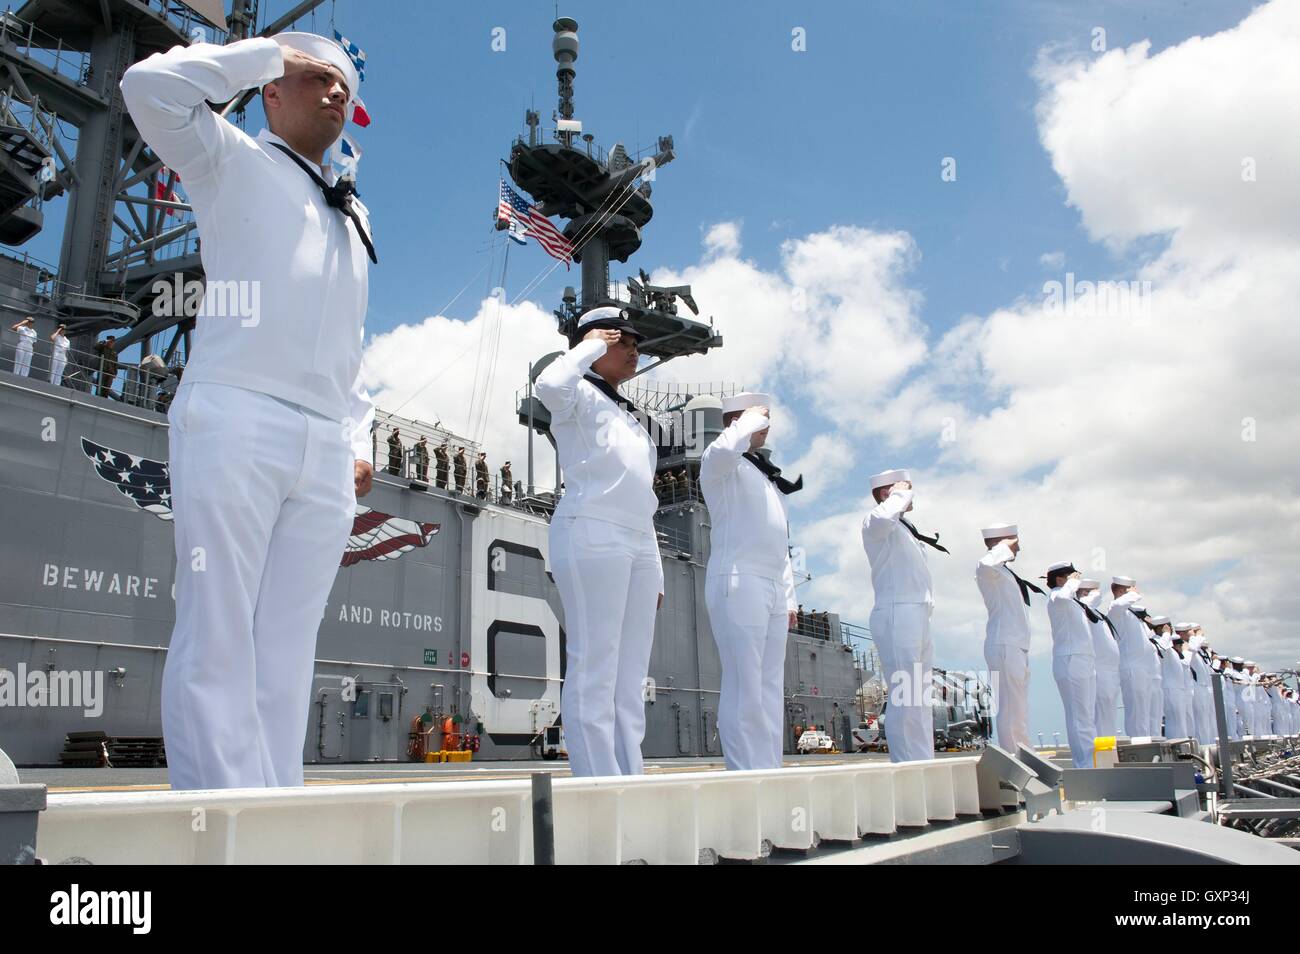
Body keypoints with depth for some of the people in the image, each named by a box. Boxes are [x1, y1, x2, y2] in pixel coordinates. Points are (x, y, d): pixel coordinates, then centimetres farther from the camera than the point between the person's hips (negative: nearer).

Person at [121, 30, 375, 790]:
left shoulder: (356, 215, 30)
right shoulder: (233, 162, 15)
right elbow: (152, 85, -4)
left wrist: (359, 439, 14)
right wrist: (267, 52, 7)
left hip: (326, 450, 5)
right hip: (236, 421, -5)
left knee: (288, 649, 0)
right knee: (218, 638, -9)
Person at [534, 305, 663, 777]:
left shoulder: (634, 417, 28)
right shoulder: (580, 395, 5)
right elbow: (549, 384, -22)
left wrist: (656, 570, 20)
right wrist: (589, 346, -4)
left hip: (638, 544, 8)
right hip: (592, 534, -8)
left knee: (630, 677, 5)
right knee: (594, 669, -12)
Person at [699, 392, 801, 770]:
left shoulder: (768, 477, 28)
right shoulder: (718, 463, 4)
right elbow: (725, 449, -24)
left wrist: (788, 596, 20)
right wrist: (751, 420, -6)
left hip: (773, 587, 8)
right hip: (738, 582, -8)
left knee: (770, 688, 4)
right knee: (744, 686, -13)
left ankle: (769, 772, 6)